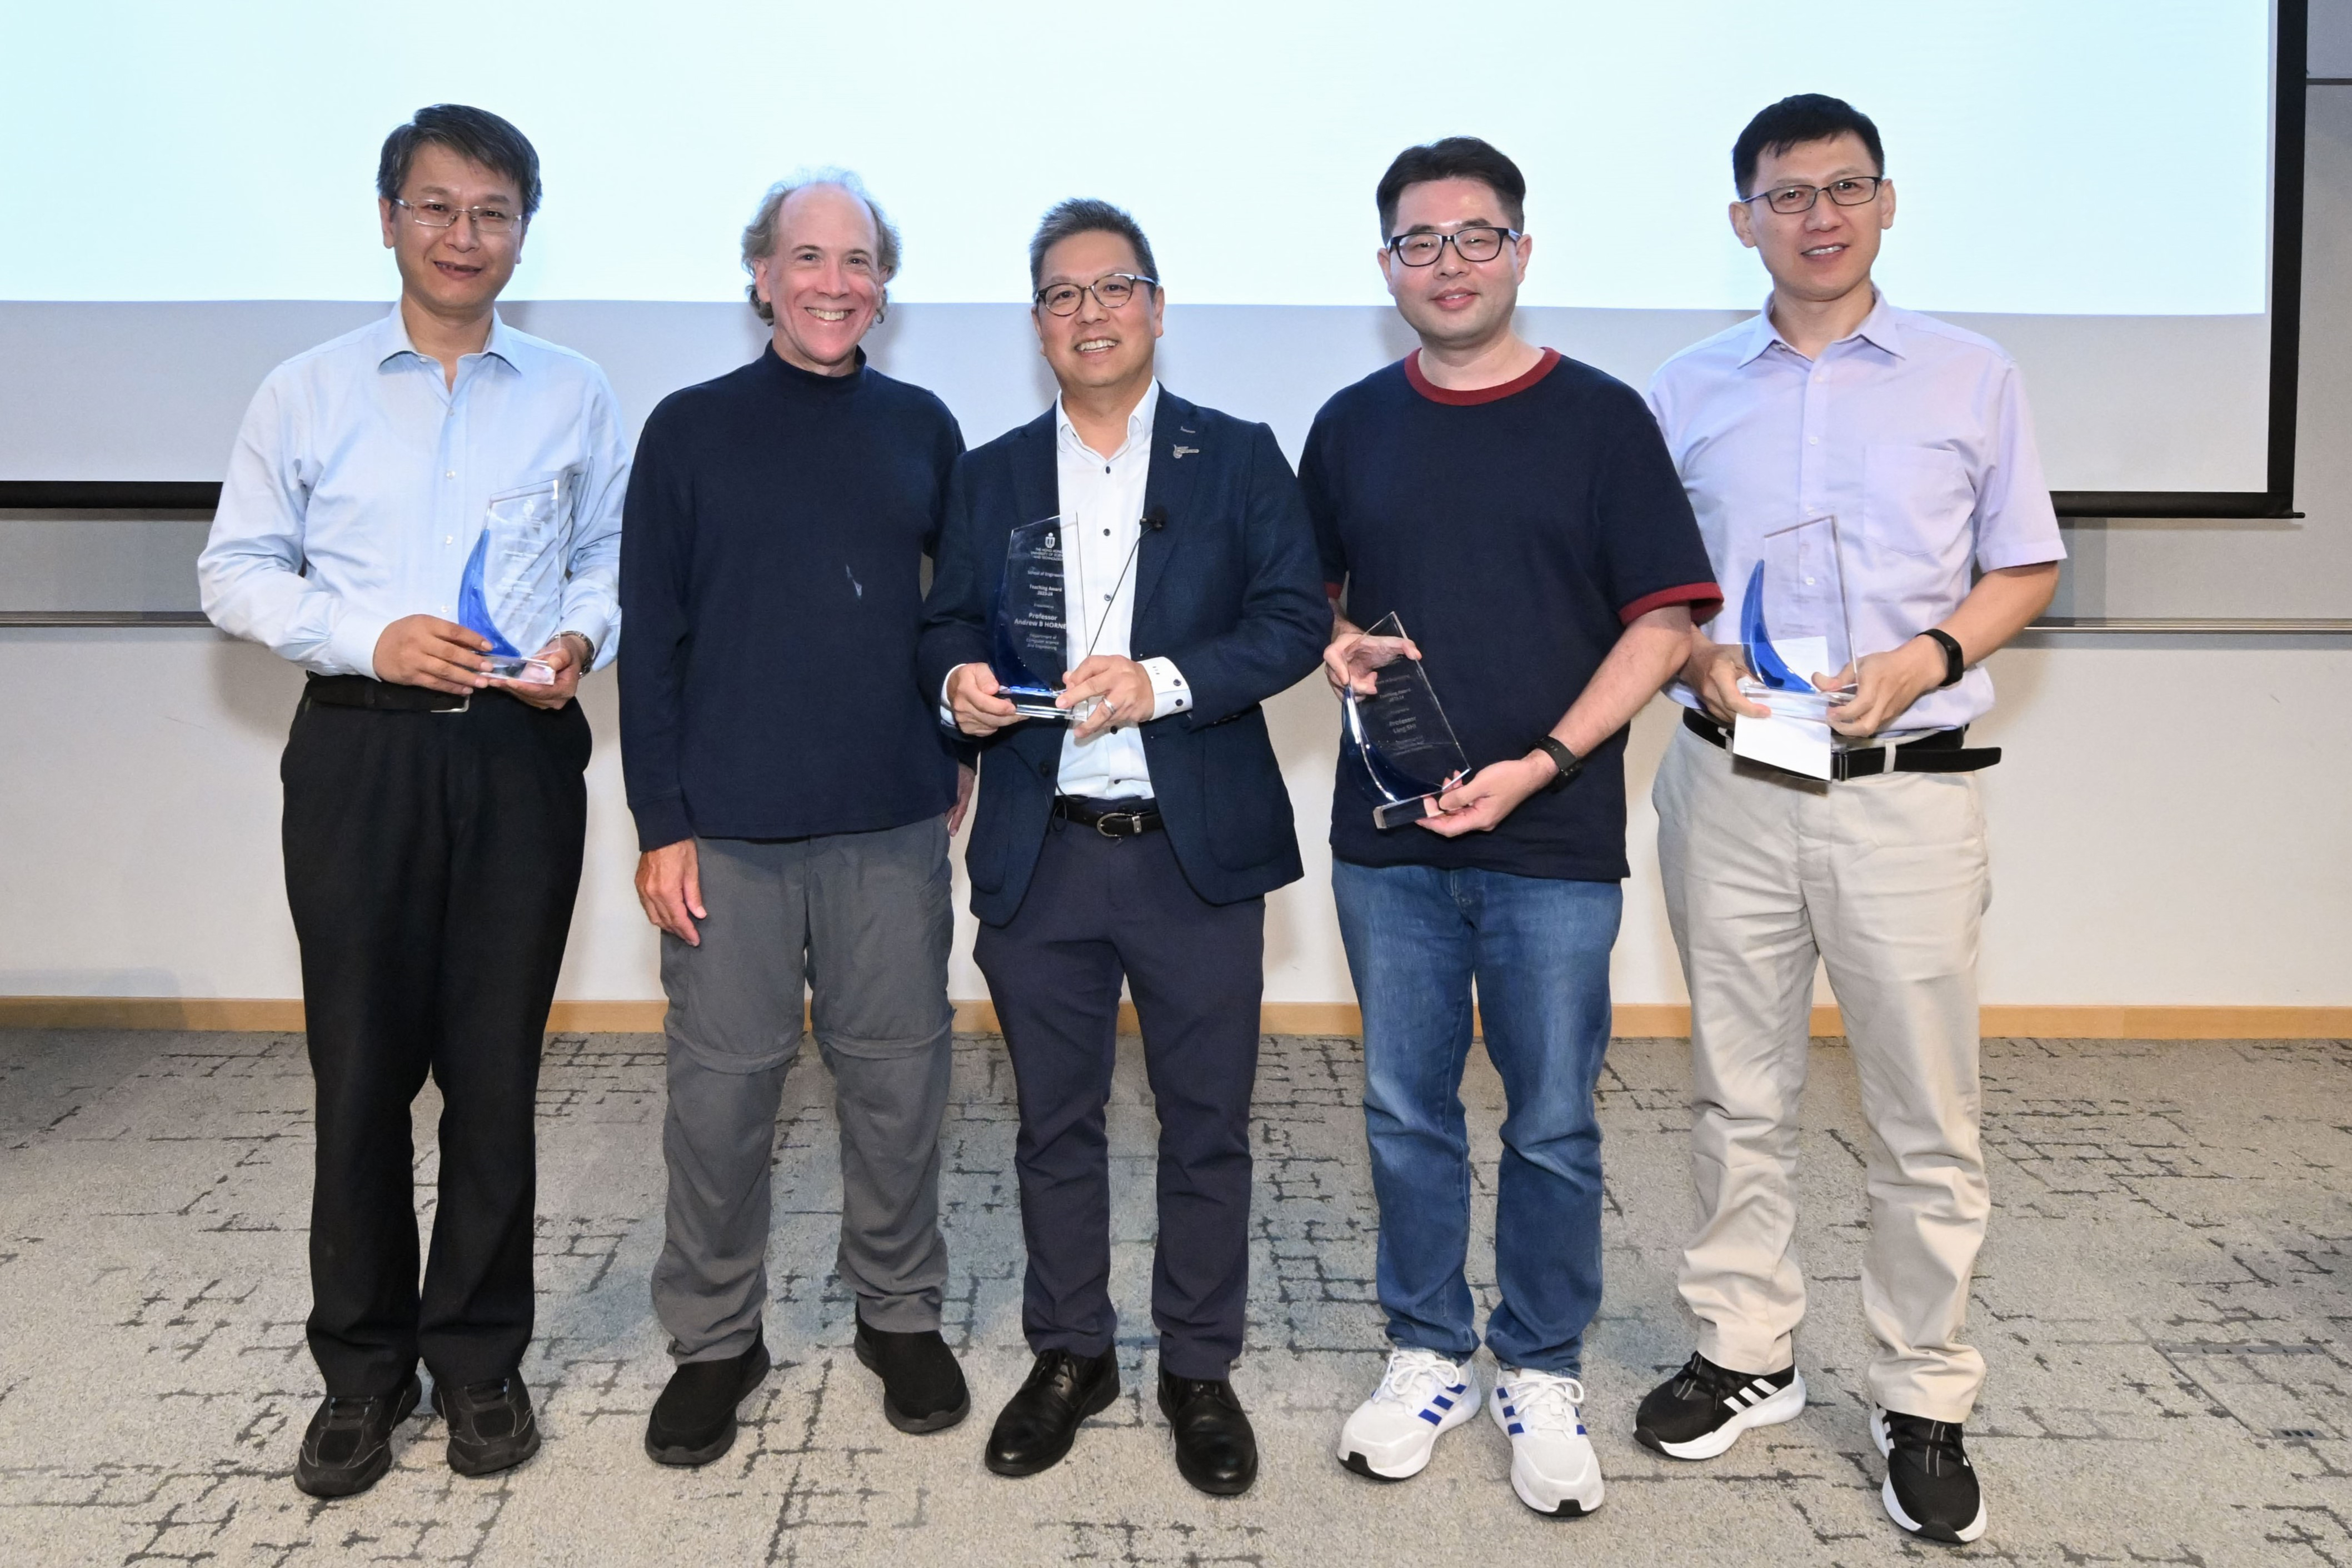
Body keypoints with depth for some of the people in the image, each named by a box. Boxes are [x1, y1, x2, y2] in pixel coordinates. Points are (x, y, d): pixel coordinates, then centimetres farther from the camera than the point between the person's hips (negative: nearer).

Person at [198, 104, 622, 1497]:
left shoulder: (574, 396, 8)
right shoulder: (308, 392, 6)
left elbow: (616, 558, 11)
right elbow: (237, 570, 5)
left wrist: (582, 636, -10)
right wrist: (369, 638, -11)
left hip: (520, 755, 0)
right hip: (360, 752, 0)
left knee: (496, 1067, 6)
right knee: (361, 1066, 4)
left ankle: (480, 1359, 21)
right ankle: (362, 1369, 21)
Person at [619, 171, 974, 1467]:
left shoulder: (920, 427, 8)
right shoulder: (691, 430, 2)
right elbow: (649, 638, 0)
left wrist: (966, 747, 7)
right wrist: (659, 824, -5)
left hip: (894, 825, 2)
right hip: (728, 827, -1)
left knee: (896, 1077, 9)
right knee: (721, 1086, 5)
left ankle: (900, 1313, 28)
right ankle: (714, 1336, 24)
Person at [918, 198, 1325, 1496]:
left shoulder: (1238, 458, 4)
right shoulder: (990, 475, 12)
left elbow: (1294, 621, -5)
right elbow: (947, 624, 10)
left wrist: (1163, 681, -19)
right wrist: (957, 678, -13)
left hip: (1199, 853, -2)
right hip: (1040, 855, 2)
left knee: (1206, 1125, 7)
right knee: (1055, 1122, 12)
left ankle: (1199, 1369, 25)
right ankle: (1068, 1354, 30)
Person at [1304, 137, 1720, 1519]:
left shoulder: (1600, 417, -1)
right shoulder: (1352, 425, 9)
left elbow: (1666, 620, -4)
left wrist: (1539, 763, -14)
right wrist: (1333, 646, -6)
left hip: (1554, 837, -2)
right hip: (1388, 836, 3)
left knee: (1554, 1126, 6)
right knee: (1406, 1111, 11)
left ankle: (1543, 1373, 25)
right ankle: (1429, 1353, 29)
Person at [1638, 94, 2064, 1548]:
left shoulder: (1971, 378, 4)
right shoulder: (1688, 390, 8)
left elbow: (2027, 568, 7)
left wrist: (1923, 661, -11)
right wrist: (1699, 658, -10)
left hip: (1907, 789, -1)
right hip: (1731, 787, 2)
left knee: (1929, 1114, 3)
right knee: (1740, 1096, 12)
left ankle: (1925, 1399, 20)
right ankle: (1748, 1353, 28)